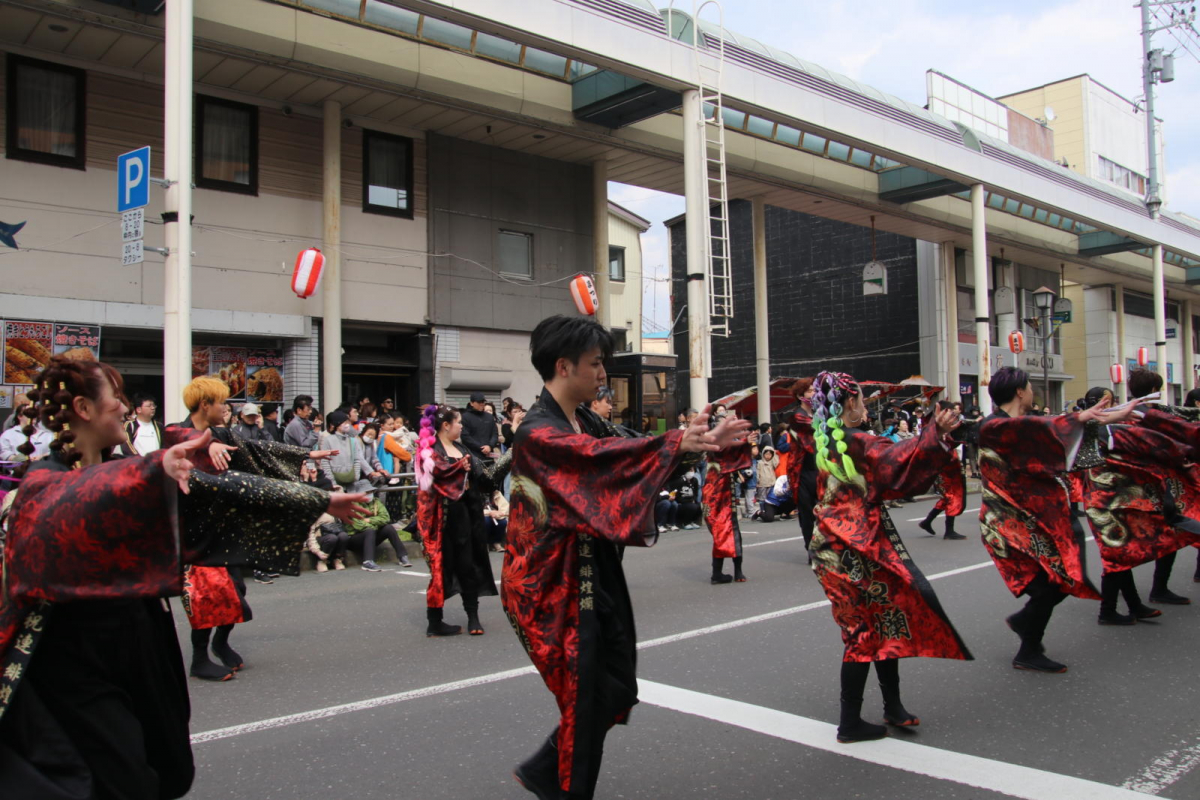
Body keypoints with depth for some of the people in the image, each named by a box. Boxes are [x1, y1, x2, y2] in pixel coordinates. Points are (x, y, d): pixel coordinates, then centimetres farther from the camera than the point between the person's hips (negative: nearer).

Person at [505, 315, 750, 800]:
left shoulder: (587, 422, 9)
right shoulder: (538, 433, -17)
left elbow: (623, 455, 3)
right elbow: (603, 457, -31)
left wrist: (699, 441, -8)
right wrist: (677, 443, -34)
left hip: (598, 574, 9)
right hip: (559, 584, -9)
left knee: (617, 689, 14)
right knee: (586, 699, 2)